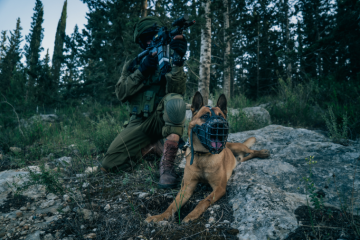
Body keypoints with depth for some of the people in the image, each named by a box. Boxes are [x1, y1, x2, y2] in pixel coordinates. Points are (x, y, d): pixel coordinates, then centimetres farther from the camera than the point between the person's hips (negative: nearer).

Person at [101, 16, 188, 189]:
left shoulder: (168, 60, 7)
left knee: (174, 100, -37)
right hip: (139, 122, 2)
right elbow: (121, 94, -2)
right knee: (110, 163, -13)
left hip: (162, 119, -2)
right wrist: (141, 71, -12)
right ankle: (152, 146, 10)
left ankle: (167, 165, -31)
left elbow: (178, 91, -12)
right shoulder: (132, 64, 13)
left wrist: (178, 62, -25)